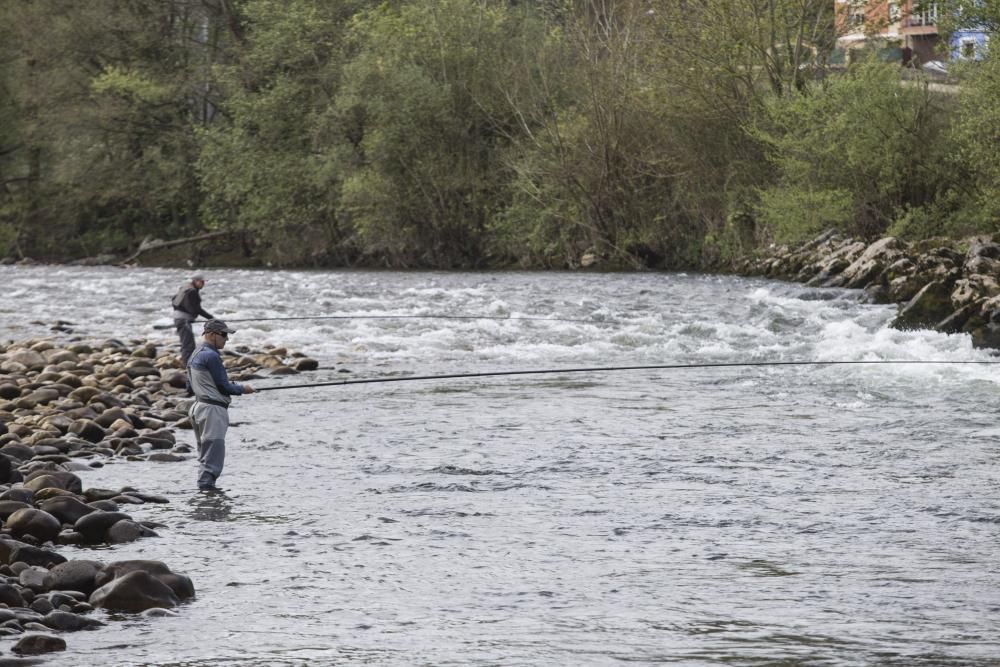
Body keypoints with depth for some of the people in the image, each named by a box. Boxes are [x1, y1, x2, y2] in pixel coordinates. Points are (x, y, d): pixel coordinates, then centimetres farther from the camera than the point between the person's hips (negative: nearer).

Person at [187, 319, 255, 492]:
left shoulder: (194, 355, 16)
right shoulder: (211, 356, -14)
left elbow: (190, 387, 21)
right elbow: (223, 386, -13)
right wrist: (242, 389, 2)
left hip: (199, 406, 10)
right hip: (213, 408, -10)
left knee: (205, 451, 12)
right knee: (214, 449, -10)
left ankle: (204, 484, 13)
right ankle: (206, 482, -14)